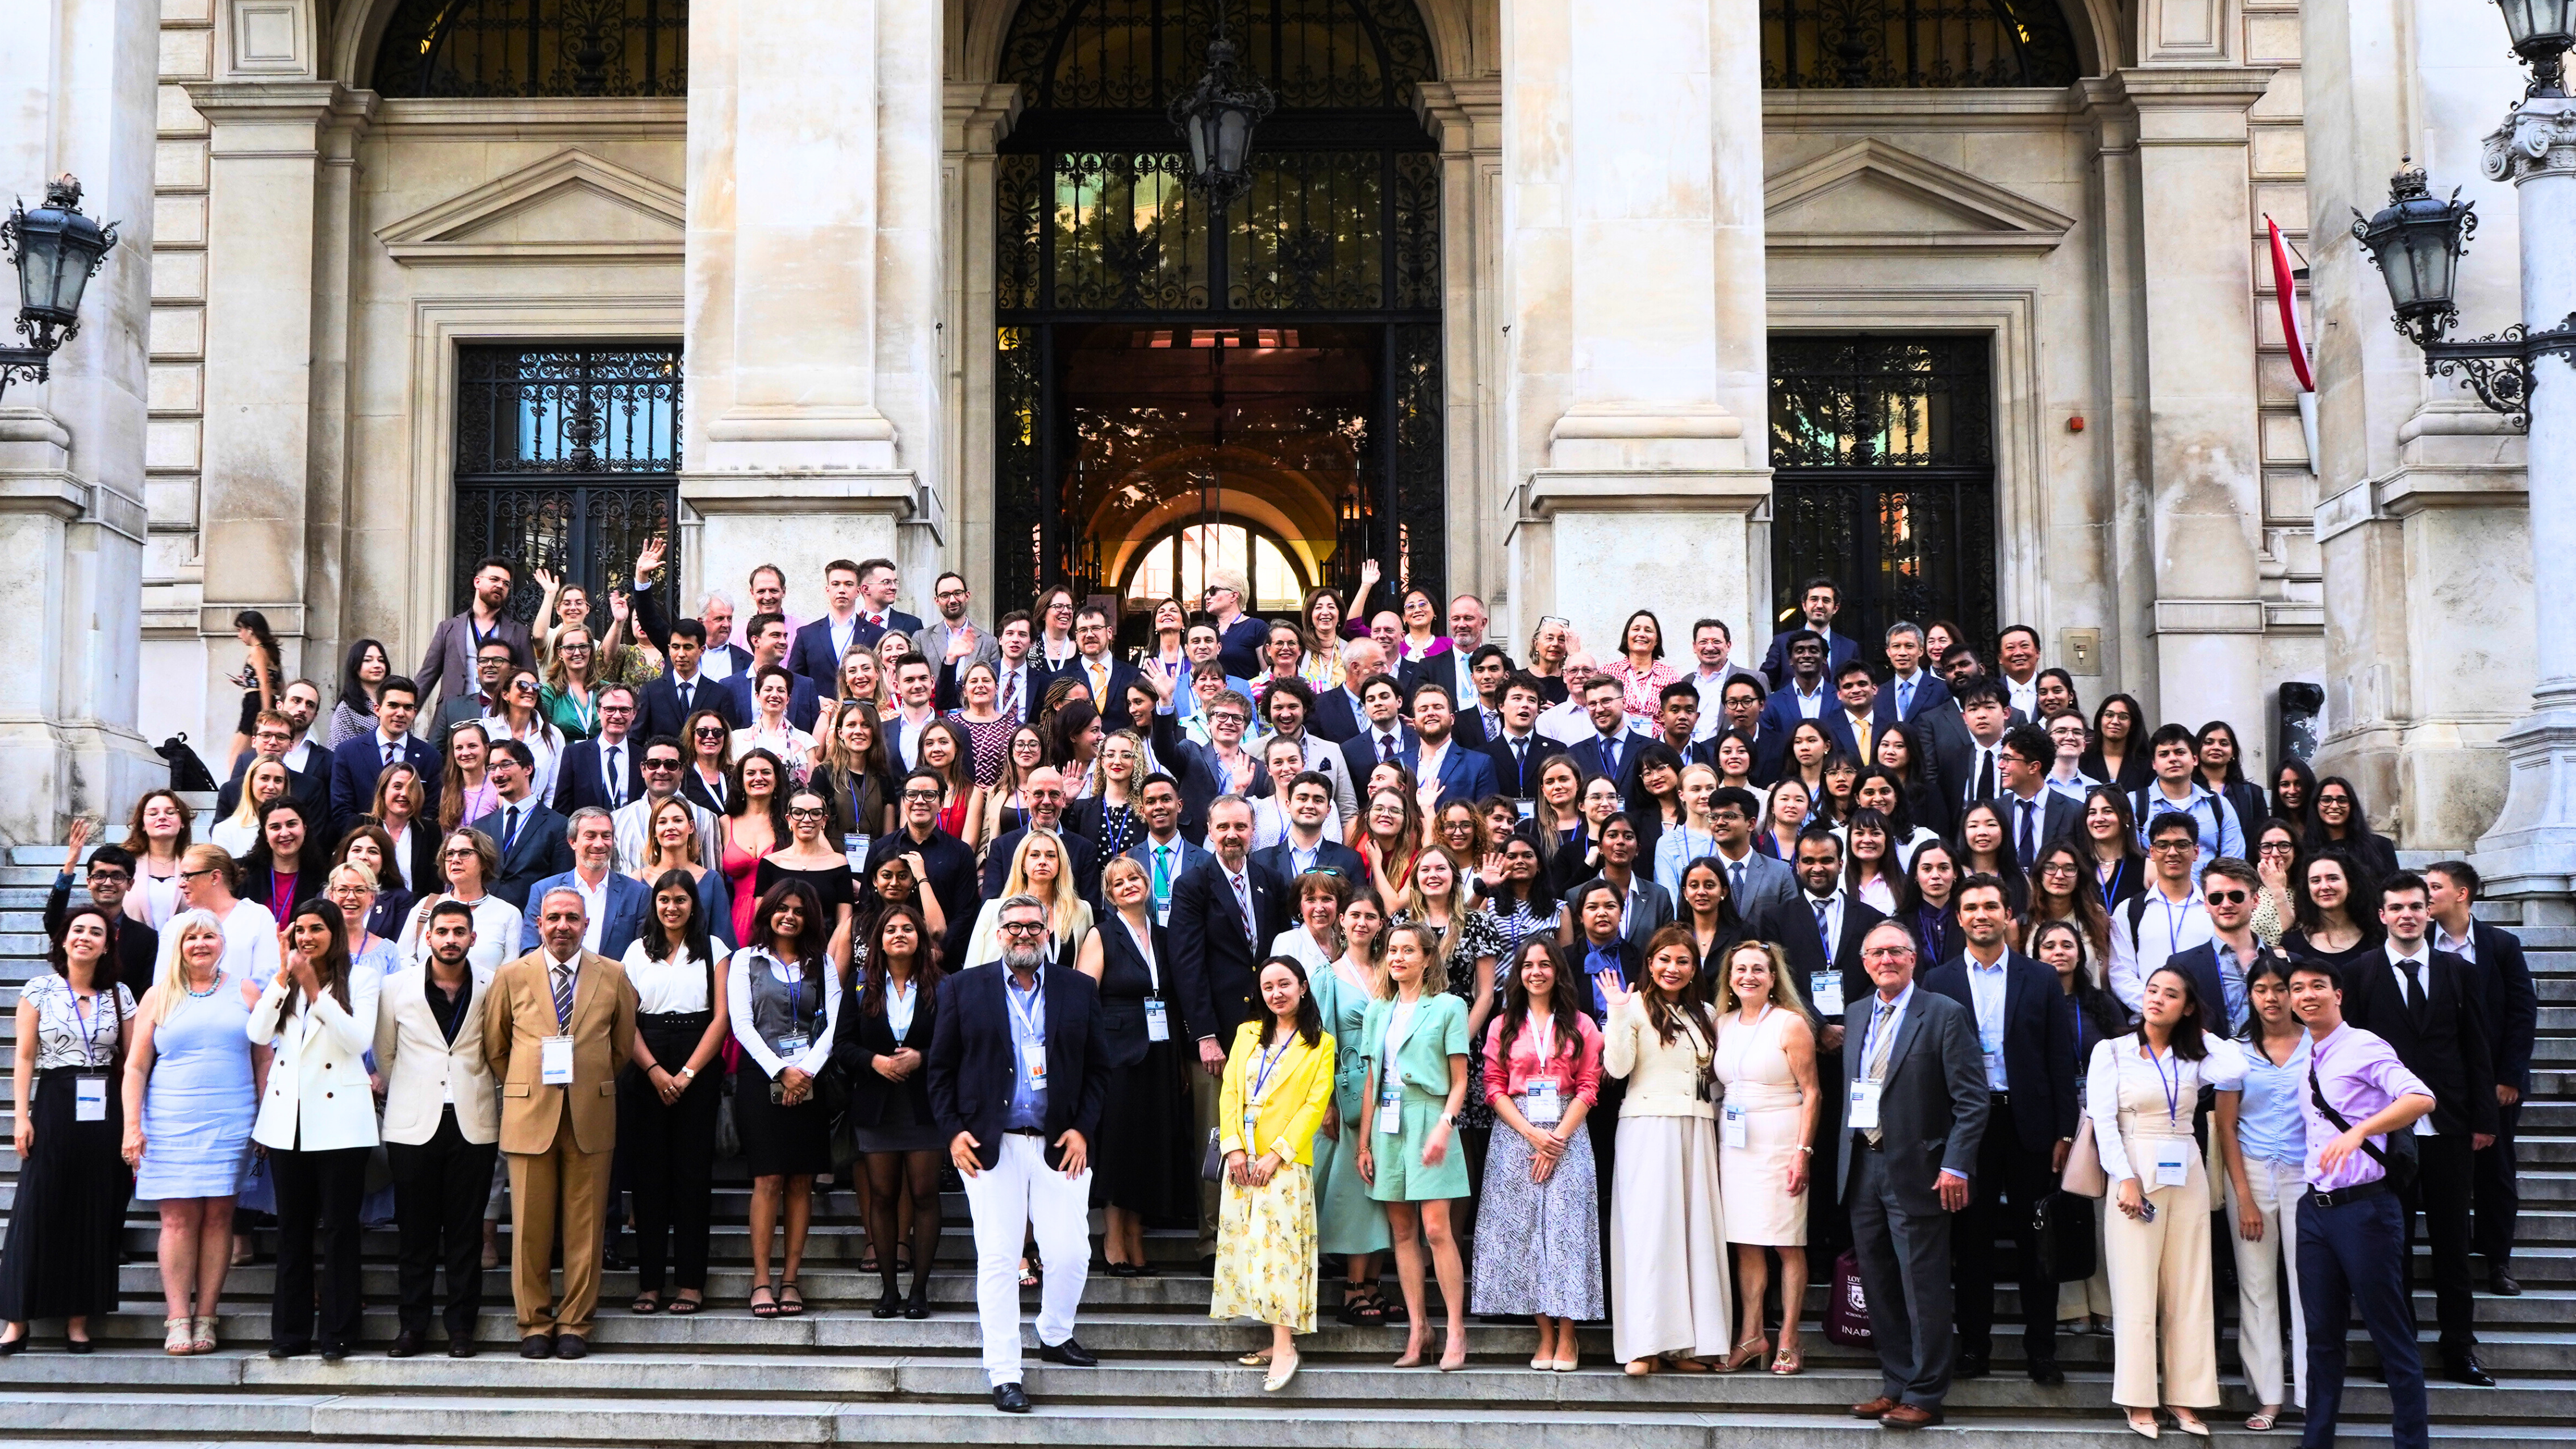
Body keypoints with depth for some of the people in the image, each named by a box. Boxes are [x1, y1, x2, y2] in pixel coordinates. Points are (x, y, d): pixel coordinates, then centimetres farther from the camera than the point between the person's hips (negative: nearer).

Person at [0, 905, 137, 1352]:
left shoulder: (120, 995, 7)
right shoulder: (40, 990, 2)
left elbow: (130, 1061, 7)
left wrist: (133, 1122, 2)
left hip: (104, 1113, 2)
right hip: (54, 1107, -2)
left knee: (95, 1214, 3)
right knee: (38, 1211, -2)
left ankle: (78, 1319, 10)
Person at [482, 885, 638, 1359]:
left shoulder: (613, 977, 6)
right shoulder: (511, 977, 5)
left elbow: (623, 1044, 15)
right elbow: (494, 1047, 14)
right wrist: (525, 1088, 12)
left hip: (591, 1118, 0)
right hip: (530, 1117, 0)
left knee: (584, 1227, 2)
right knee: (530, 1227, 0)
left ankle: (575, 1325, 11)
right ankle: (534, 1324, 12)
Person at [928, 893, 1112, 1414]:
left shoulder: (1079, 990, 8)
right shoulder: (965, 989, 6)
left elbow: (1098, 1068, 9)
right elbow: (941, 1068, 7)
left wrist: (1082, 1128, -1)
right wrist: (953, 1130, -3)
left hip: (1060, 1145, 1)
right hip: (990, 1146, -1)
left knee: (1071, 1254, 1)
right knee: (998, 1260, -2)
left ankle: (1055, 1336, 28)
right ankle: (1003, 1374, 4)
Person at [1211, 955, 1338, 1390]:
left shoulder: (1320, 1044, 3)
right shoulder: (1247, 1034, 15)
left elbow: (1315, 1104, -5)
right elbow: (1229, 1091, 8)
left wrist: (1277, 1153, -12)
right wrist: (1233, 1147, -5)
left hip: (1286, 1159, -5)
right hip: (1242, 1158, 5)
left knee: (1277, 1245, -13)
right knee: (1245, 1243, 2)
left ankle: (1284, 1347, -13)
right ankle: (1278, 1339, 7)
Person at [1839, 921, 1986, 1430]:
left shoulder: (1945, 1015, -6)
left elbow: (1971, 1099, -9)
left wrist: (1956, 1166, -16)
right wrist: (1845, 1154, 11)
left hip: (1917, 1172, -6)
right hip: (1862, 1168, 6)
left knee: (1923, 1288, -2)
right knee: (1879, 1287, 11)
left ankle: (1924, 1396, 4)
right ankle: (1896, 1384, 21)